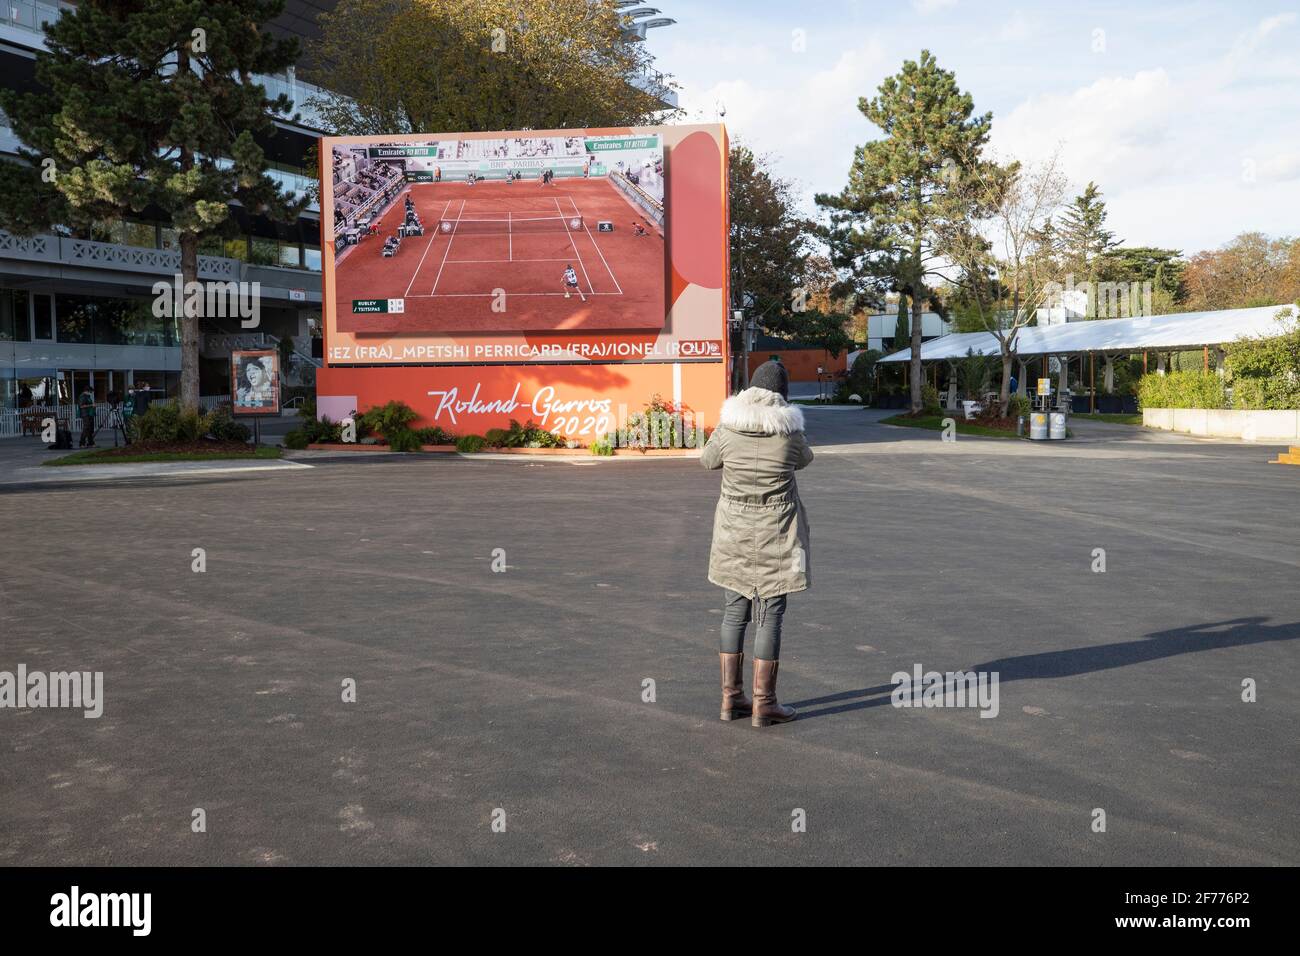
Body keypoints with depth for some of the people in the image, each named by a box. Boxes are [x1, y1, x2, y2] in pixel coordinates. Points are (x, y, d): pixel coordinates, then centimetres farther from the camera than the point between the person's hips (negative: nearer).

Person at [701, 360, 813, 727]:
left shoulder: (728, 427, -8)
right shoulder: (790, 433, -12)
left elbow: (708, 461, 10)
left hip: (734, 532, 3)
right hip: (775, 536, -3)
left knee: (734, 613, 12)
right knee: (770, 618, 4)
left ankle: (731, 698, 15)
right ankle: (763, 704, 8)